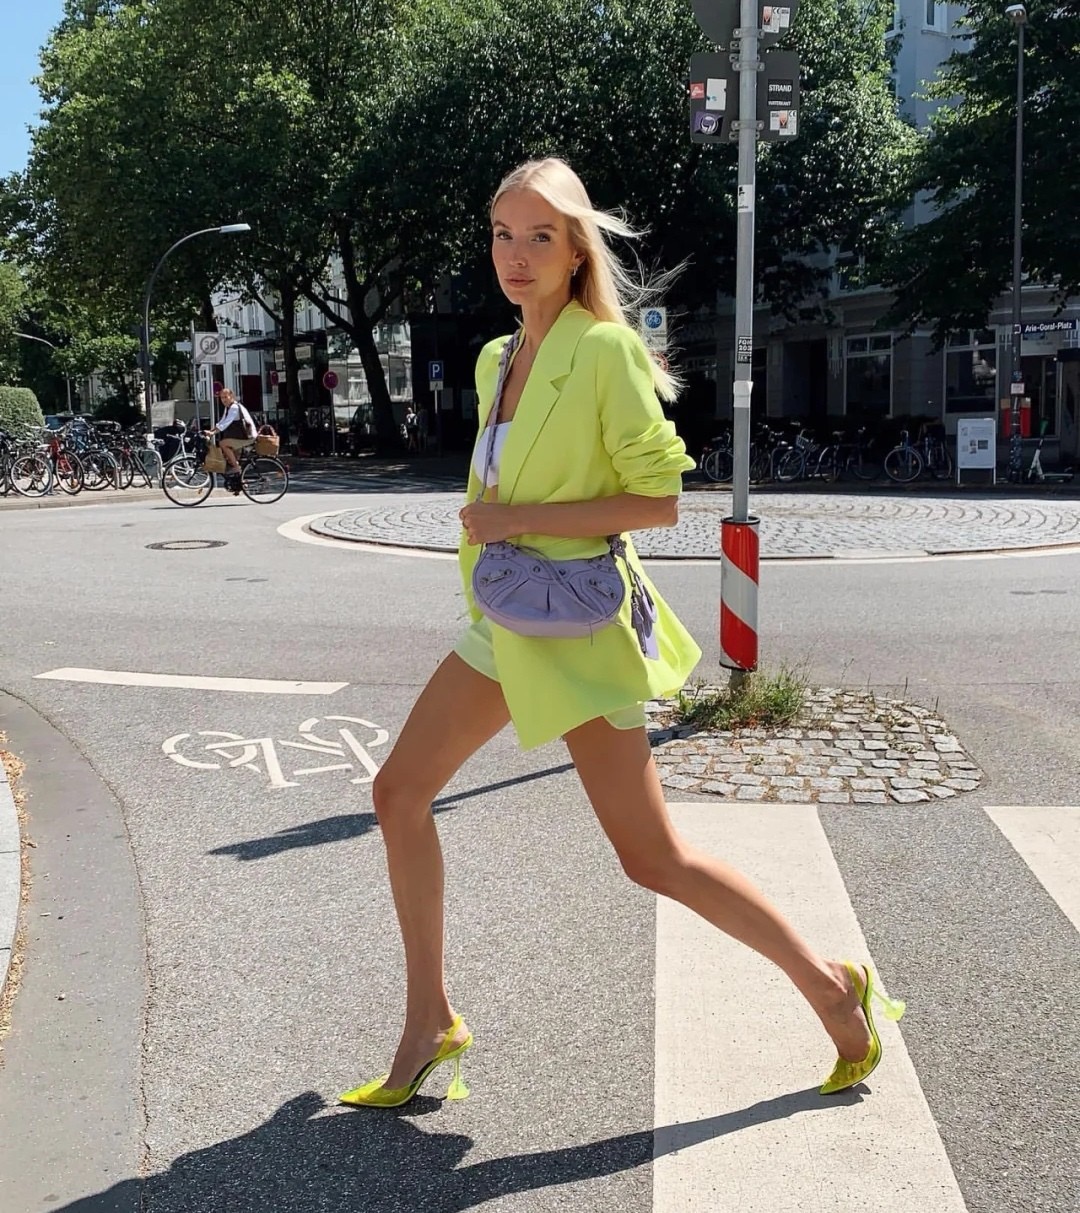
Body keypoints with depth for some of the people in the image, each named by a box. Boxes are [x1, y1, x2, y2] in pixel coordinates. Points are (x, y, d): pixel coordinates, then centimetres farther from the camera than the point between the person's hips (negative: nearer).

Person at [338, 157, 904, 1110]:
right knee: (400, 792, 8)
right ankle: (430, 1023, 23)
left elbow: (661, 499, -18)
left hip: (575, 626, -8)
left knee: (652, 858, -4)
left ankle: (831, 987, 16)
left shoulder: (607, 350, -13)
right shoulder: (496, 360, 11)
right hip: (501, 621, 8)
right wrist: (485, 525, 11)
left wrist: (520, 519, -20)